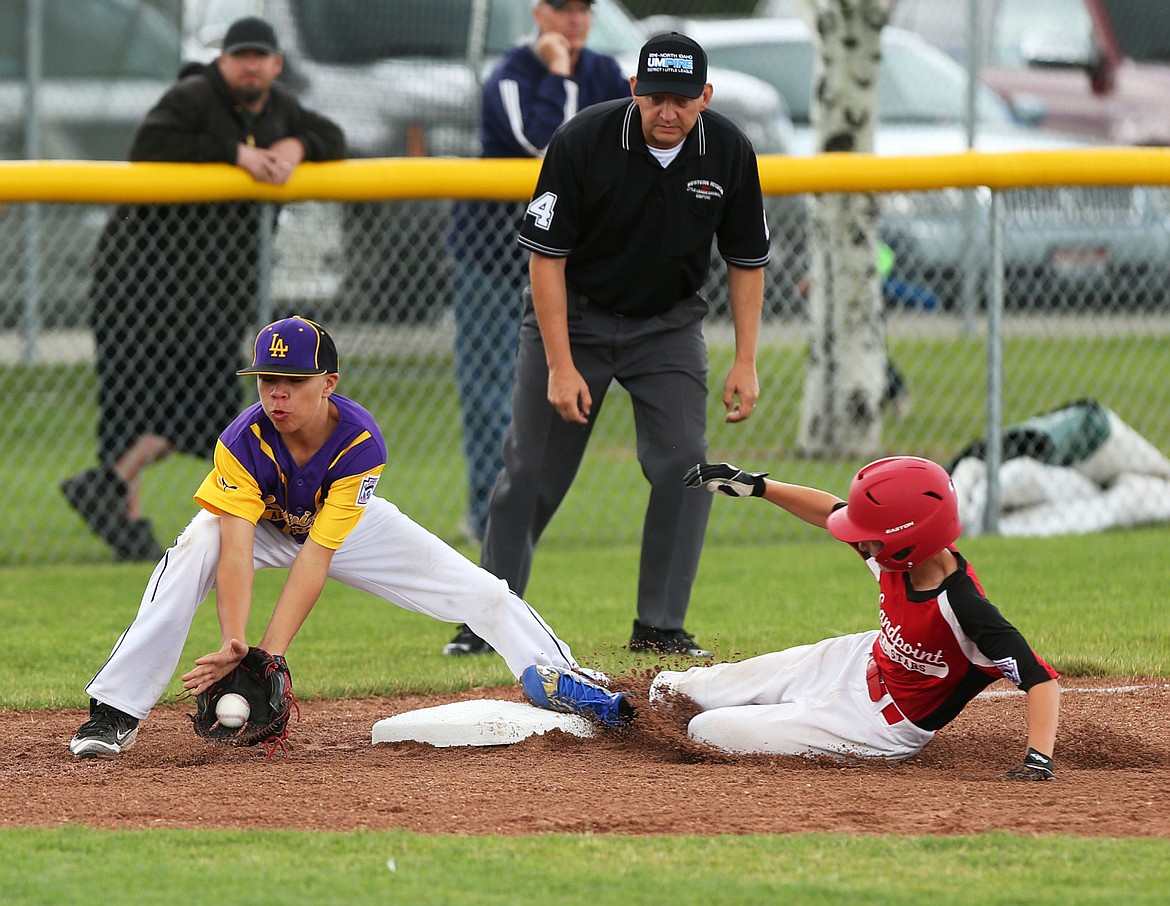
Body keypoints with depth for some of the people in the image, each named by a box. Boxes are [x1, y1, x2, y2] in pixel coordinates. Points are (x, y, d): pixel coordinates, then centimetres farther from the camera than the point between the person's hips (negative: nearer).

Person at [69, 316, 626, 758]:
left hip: (343, 524, 1)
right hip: (261, 524, -1)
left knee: (478, 592, -6)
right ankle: (115, 712, -30)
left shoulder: (361, 444, -35)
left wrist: (270, 653, -47)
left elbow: (315, 557, -39)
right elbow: (236, 551, -42)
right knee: (190, 558, -34)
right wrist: (233, 644, -58)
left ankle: (562, 680, 19)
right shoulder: (243, 442, -35)